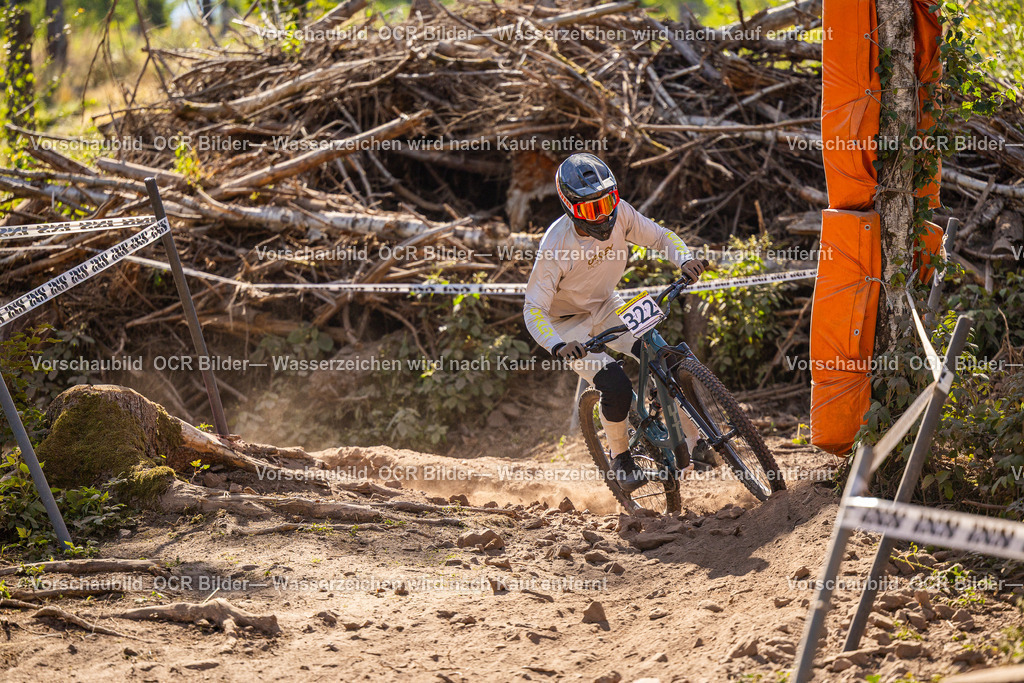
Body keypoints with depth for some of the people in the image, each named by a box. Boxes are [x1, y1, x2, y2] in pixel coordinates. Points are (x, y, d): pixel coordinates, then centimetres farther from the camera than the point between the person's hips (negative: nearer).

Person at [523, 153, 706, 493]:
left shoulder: (619, 214, -20)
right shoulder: (555, 246, -31)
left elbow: (660, 236, -5)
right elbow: (534, 309, -27)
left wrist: (684, 259, -28)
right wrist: (558, 346, -45)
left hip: (606, 308, 5)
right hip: (570, 323, -5)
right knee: (616, 387, -24)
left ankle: (693, 443, 3)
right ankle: (621, 459, 2)